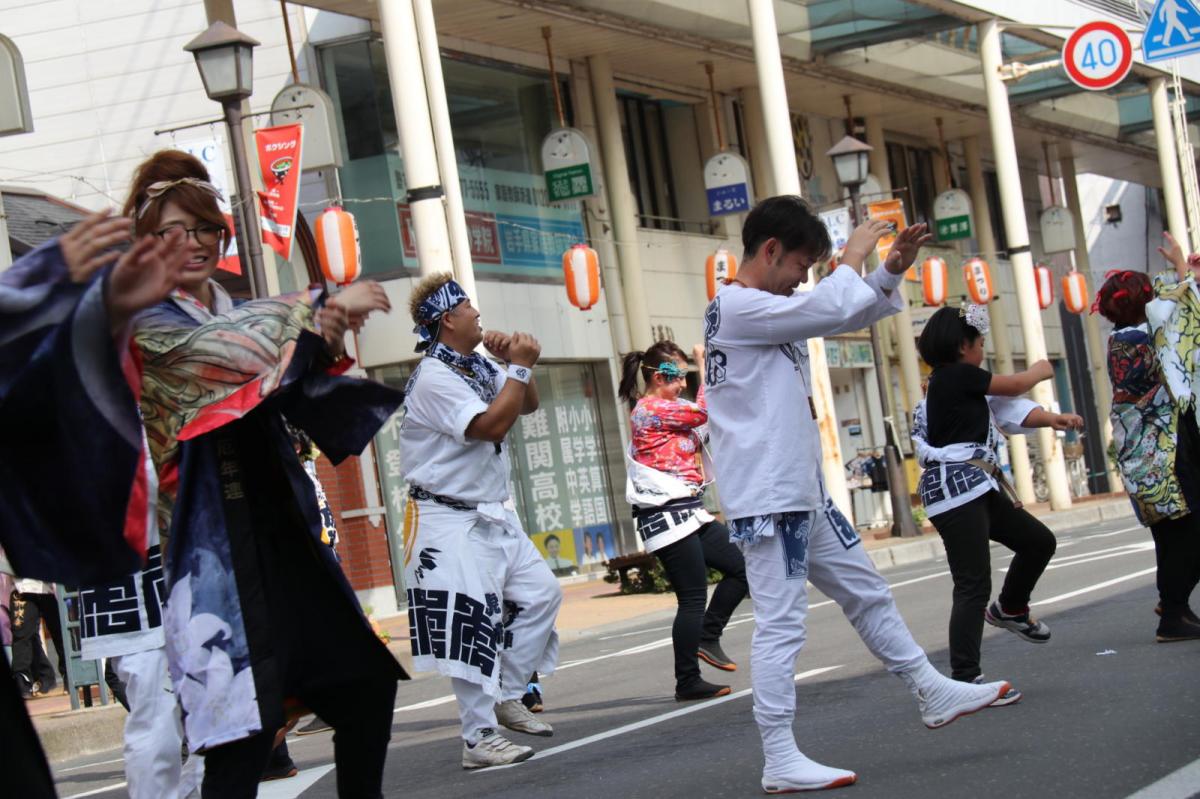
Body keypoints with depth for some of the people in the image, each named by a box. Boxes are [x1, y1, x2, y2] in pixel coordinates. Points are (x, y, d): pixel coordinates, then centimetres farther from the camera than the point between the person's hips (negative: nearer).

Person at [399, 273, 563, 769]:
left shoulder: (479, 368, 11)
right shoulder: (434, 377, -18)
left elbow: (528, 405, 18)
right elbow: (490, 426, -26)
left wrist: (515, 363, 0)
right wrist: (520, 366, -19)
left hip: (493, 515, 10)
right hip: (451, 522, -10)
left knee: (541, 593, 11)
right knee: (471, 626, -11)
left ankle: (507, 698, 21)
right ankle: (479, 739, -7)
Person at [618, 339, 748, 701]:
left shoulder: (661, 410, 18)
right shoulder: (650, 410, -12)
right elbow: (704, 411, -15)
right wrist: (705, 365, -5)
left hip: (688, 513, 10)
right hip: (668, 516, -10)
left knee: (742, 567, 11)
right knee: (693, 598, -7)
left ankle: (707, 637, 17)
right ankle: (688, 683, -1)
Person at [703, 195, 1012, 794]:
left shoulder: (770, 311, 17)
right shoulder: (736, 306, -14)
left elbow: (853, 312, 25)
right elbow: (835, 306, -21)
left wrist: (892, 269, 9)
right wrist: (855, 255, -4)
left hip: (804, 495, 10)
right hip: (765, 498, -10)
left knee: (867, 593, 18)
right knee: (781, 623, -11)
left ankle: (932, 695, 29)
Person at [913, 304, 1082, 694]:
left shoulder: (953, 381, 17)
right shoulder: (958, 375, -11)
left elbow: (1007, 408, 10)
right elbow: (1015, 386, 4)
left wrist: (1052, 419, -6)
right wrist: (1040, 371, 26)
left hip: (976, 489, 10)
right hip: (956, 489, -10)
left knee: (1039, 541, 21)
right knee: (973, 586, -12)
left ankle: (1010, 609, 42)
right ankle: (965, 679, -12)